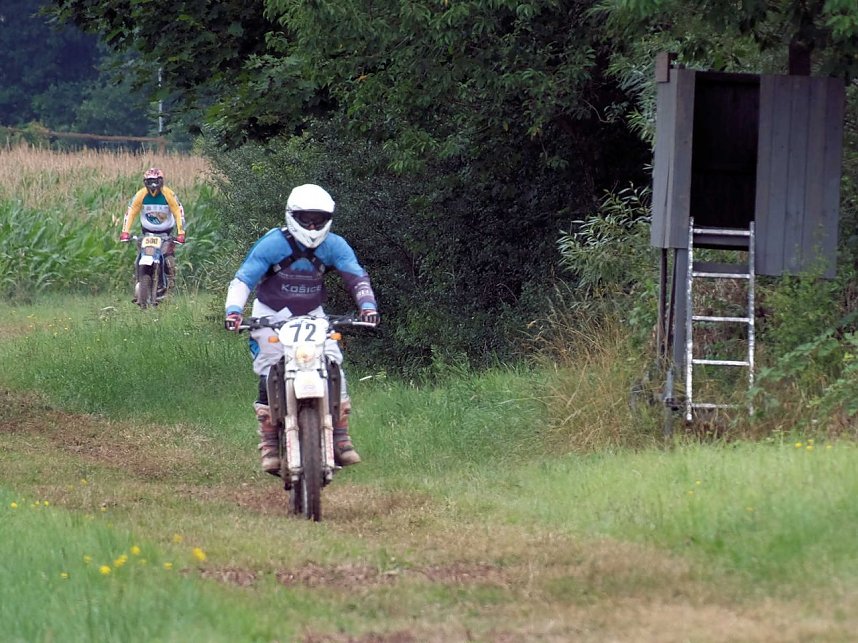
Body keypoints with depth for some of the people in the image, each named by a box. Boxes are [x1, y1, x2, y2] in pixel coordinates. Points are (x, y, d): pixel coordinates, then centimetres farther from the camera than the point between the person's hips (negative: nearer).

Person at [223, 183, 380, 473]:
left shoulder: (333, 246, -7)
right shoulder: (272, 244, -16)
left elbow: (356, 275, -10)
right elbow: (243, 278, -18)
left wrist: (367, 305, -30)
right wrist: (233, 311, -34)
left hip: (312, 316, 3)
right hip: (271, 316, -3)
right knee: (269, 375, -15)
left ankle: (341, 438, -4)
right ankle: (269, 444, -8)